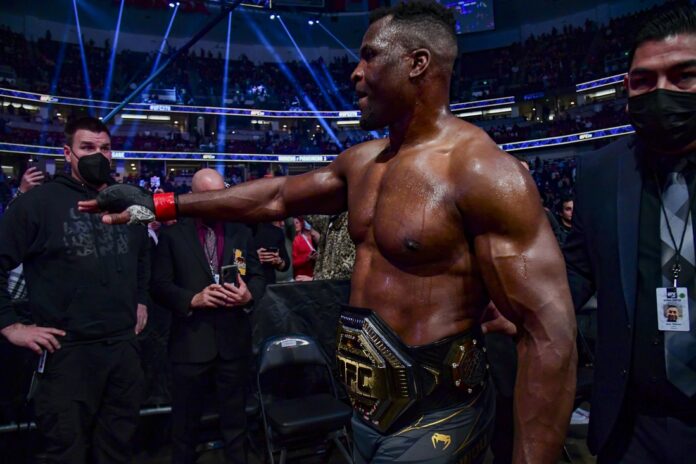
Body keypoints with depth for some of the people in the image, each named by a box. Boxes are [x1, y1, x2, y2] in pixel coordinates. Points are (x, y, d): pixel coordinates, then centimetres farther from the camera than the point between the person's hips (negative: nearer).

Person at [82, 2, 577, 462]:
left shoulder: (481, 169, -21)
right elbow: (278, 196, 15)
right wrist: (162, 203, 15)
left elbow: (550, 333, -22)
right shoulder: (362, 161, 5)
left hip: (433, 421, -8)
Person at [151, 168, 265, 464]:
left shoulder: (242, 232, 7)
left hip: (233, 340, 2)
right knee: (185, 421, 16)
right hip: (190, 341, -2)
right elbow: (160, 285, -4)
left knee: (235, 418, 17)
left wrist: (249, 295, -14)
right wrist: (193, 299, -19)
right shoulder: (172, 234, 0)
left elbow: (258, 276, 7)